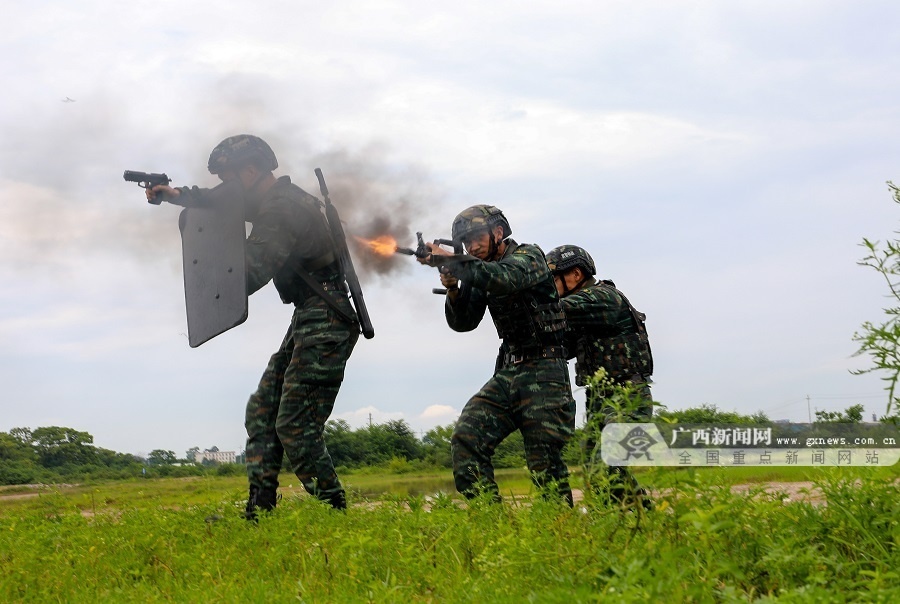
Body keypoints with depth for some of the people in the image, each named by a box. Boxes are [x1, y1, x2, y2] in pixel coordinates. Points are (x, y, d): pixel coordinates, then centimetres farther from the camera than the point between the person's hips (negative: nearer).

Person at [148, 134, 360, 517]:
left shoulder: (281, 210, -18)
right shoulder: (278, 199, 14)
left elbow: (247, 278, -24)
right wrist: (180, 195, 20)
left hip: (324, 326, -11)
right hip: (308, 323, 11)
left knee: (296, 427, -10)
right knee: (262, 413, 9)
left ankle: (335, 512, -4)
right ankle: (259, 512, 10)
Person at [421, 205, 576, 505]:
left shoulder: (528, 256, -6)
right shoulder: (480, 272, 15)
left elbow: (505, 279, -28)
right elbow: (463, 322, 11)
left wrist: (451, 260, -27)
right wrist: (453, 289, -7)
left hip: (543, 372, -7)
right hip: (507, 374, 7)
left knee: (544, 461, -10)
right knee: (466, 439, -9)